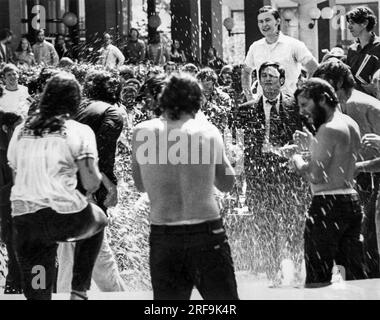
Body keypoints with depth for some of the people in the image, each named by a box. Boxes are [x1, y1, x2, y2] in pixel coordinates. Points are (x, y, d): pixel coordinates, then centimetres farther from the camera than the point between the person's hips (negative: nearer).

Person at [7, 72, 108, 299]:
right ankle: (79, 291, 27)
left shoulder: (20, 131, 13)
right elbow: (91, 184, -5)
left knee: (37, 295, 13)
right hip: (65, 215, -3)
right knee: (98, 220, 33)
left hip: (23, 219, 3)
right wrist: (98, 174, 16)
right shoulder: (80, 132, -1)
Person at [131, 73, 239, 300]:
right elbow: (227, 183, 10)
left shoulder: (142, 132, -1)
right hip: (207, 231, -1)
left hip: (163, 236, 1)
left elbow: (140, 185, 11)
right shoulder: (209, 131, -1)